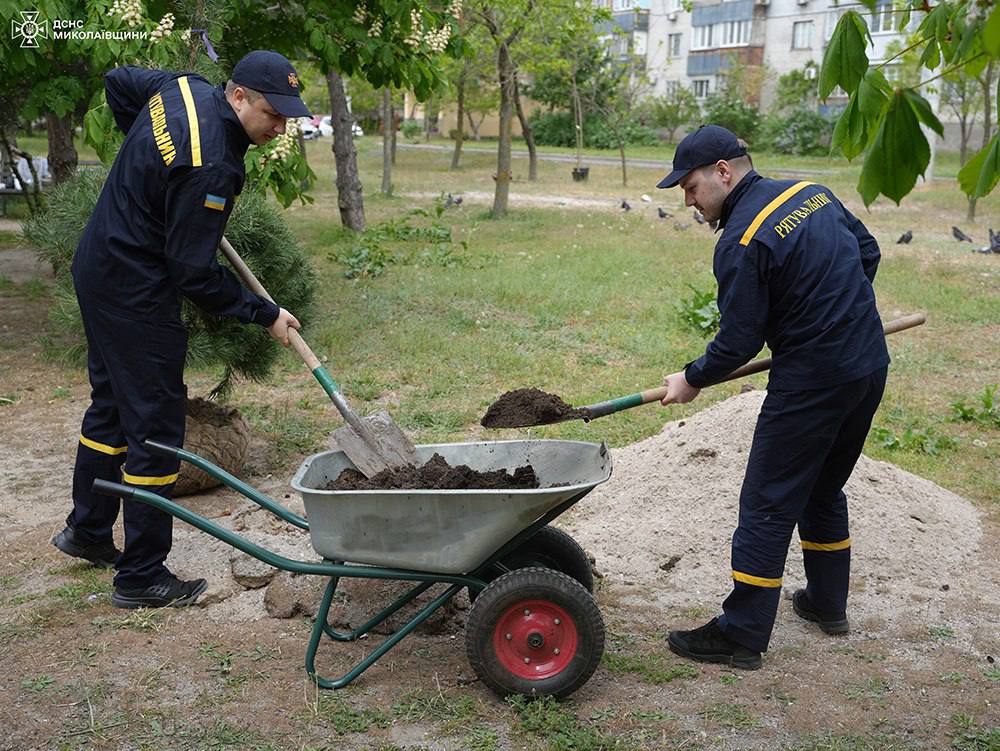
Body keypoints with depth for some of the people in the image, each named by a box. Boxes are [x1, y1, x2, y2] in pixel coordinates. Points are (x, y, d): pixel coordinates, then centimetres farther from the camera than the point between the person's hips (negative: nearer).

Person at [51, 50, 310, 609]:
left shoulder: (185, 88, 0)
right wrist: (265, 314, -13)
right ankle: (142, 578, 8)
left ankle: (87, 532, 39)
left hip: (98, 266, 11)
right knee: (156, 426, -3)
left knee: (111, 404, 22)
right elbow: (195, 274, -23)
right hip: (136, 294, -11)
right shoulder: (209, 166, -28)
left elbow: (118, 82, 21)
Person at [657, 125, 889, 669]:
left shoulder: (741, 243, -18)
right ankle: (828, 603, 36)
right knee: (823, 490, 23)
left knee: (768, 505, -1)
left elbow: (738, 343, -15)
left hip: (812, 383, -9)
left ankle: (742, 634, 5)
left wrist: (692, 379, 1)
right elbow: (868, 251, 19)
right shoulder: (812, 193, 7)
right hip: (871, 366, 9)